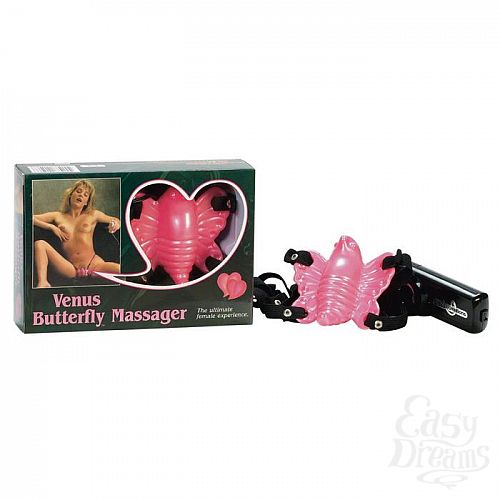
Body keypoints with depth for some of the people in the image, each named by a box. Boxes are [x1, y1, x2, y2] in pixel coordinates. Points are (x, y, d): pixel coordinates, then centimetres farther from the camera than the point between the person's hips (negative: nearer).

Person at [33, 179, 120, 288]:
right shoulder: (58, 216, 15)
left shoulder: (93, 215, 17)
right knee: (39, 244, -22)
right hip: (71, 269, 1)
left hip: (94, 265, -1)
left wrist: (116, 224, 4)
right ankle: (42, 283, -34)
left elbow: (116, 220, 28)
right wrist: (51, 227, -1)